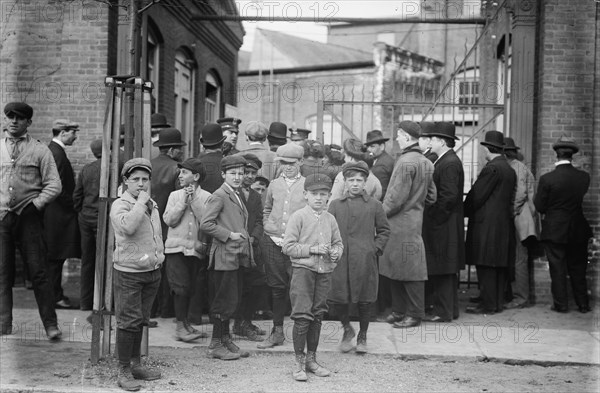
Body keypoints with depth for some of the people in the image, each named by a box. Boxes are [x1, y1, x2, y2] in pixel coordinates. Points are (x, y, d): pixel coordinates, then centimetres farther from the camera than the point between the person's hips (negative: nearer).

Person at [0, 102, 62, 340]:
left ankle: (51, 325, 0)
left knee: (38, 272, -4)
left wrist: (35, 205, -8)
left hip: (28, 217, -3)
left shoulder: (39, 151, 5)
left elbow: (54, 185, 2)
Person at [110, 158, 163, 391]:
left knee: (140, 321, 15)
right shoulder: (120, 205, -11)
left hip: (152, 271, 7)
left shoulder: (153, 205, 13)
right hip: (128, 273, -7)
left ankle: (136, 364, 25)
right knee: (129, 322, -5)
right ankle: (124, 371, 2)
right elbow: (128, 226, -32)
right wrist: (140, 202, -23)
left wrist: (159, 257, 20)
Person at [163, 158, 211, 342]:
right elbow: (169, 220, -3)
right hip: (176, 248, 0)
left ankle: (184, 324, 21)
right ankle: (180, 326, -1)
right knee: (181, 287, -8)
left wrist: (194, 201, -14)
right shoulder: (175, 195, 7)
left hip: (196, 249, 0)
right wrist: (183, 202, -10)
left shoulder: (206, 197, 2)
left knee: (188, 288, 7)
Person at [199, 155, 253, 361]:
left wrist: (244, 236, 11)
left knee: (231, 301, 13)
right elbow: (205, 224, -19)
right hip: (224, 256, -9)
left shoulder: (236, 196, 18)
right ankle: (216, 345, 3)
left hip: (236, 256, 9)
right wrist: (229, 235, -17)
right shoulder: (219, 196, -11)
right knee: (224, 301, -5)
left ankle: (225, 341, 21)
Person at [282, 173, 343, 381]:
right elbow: (288, 246, -10)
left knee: (317, 316, 12)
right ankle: (299, 362, 3)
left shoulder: (330, 219, 10)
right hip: (303, 270, -5)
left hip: (325, 272, 5)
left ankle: (311, 359, 24)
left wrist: (336, 252, -4)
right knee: (302, 316, -7)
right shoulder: (298, 217, -6)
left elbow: (338, 242, 18)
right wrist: (312, 249, -17)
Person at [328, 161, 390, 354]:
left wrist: (376, 248, 0)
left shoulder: (374, 205, 4)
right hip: (340, 260, 1)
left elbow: (384, 230, 11)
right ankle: (347, 329, 26)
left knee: (364, 301, 4)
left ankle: (362, 337, 22)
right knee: (338, 298, -1)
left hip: (365, 260, -1)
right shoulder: (335, 205, 8)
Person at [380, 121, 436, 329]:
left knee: (409, 269, -2)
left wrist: (382, 213, -7)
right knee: (396, 267, 15)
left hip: (402, 222, -9)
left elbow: (396, 196, -19)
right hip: (414, 218, 9)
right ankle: (399, 311, 22)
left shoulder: (406, 162, -17)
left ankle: (415, 315, 5)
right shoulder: (425, 162, 12)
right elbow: (431, 196, 17)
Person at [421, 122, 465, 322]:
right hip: (444, 226, 10)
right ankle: (450, 309, 22)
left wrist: (435, 219, -16)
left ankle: (443, 311, 1)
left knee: (442, 270, -4)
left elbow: (449, 196, -22)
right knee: (446, 270, 14)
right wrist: (431, 217, 13)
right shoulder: (445, 161, 14)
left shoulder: (449, 163, -16)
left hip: (443, 227, -10)